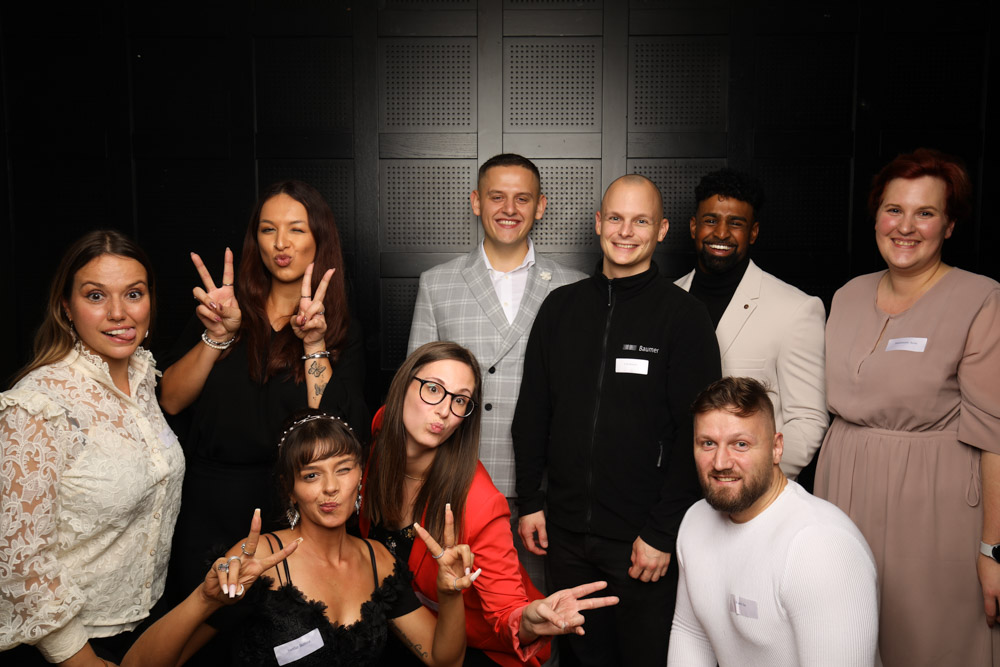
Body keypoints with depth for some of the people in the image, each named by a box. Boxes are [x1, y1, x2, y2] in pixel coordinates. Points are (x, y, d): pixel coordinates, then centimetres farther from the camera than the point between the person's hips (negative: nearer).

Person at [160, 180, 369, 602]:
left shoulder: (342, 332, 0)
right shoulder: (226, 306, 4)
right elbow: (170, 401, -3)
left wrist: (314, 343, -19)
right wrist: (218, 336, -16)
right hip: (206, 507, 2)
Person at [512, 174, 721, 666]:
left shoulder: (683, 316, -6)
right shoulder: (561, 306, 5)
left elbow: (693, 435, -9)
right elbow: (532, 412, 9)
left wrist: (662, 533, -12)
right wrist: (529, 501, 6)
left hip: (644, 540, -3)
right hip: (564, 532, 4)